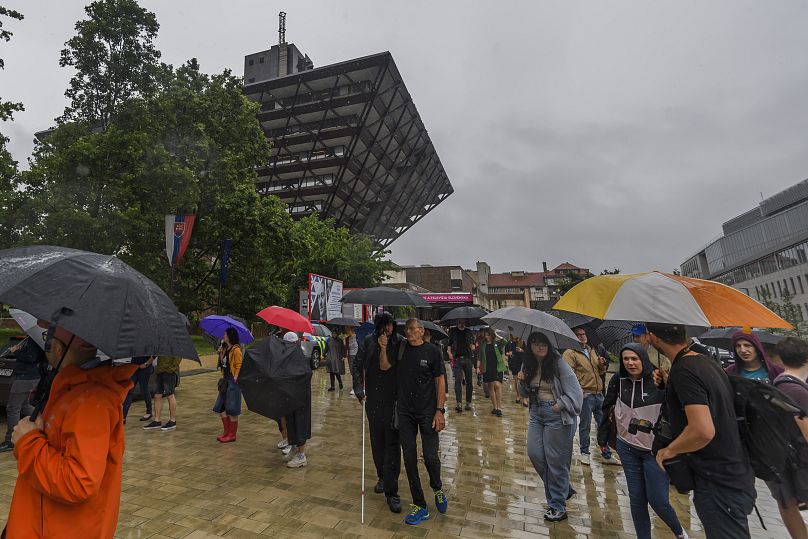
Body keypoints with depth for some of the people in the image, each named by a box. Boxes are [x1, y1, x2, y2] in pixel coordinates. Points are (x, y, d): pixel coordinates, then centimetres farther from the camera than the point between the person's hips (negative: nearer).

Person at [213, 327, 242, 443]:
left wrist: (234, 379, -20)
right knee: (221, 407, 13)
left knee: (232, 409, 0)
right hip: (226, 380, 9)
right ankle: (227, 432, 26)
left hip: (233, 381, -9)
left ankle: (232, 435, 12)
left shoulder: (236, 350, -15)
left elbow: (239, 366, -17)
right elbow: (222, 363, 13)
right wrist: (220, 352, 3)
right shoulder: (226, 349, 13)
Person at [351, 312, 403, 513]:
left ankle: (391, 491, 9)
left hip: (394, 400, -3)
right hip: (373, 399, 3)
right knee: (376, 440, 17)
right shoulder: (369, 341, -3)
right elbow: (356, 365, 5)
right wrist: (359, 390, -1)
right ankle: (382, 476, 39)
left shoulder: (400, 342, -9)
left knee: (392, 443, -1)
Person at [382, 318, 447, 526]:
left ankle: (437, 489, 32)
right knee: (409, 459, 7)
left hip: (428, 412, -3)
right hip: (405, 413, 3)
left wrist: (440, 411, -9)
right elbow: (384, 366, -4)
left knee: (430, 457, -2)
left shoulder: (432, 351, -6)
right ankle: (420, 506, 25)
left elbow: (440, 382, -5)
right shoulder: (400, 349, 4)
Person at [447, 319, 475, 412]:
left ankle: (468, 402, 15)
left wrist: (472, 347, -9)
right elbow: (449, 343, 10)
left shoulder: (469, 332, 14)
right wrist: (449, 353, -7)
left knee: (469, 381, 5)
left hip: (468, 358, 2)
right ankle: (459, 403, -11)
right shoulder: (452, 331, 9)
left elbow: (472, 343, 15)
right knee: (458, 381, -9)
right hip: (456, 359, -2)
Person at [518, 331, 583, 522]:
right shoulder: (528, 365, 4)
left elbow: (575, 391, -13)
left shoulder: (558, 364, -14)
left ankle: (558, 507, 22)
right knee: (534, 453, 7)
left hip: (557, 415, -6)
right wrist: (522, 381, -5)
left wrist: (559, 405, -20)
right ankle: (563, 489, 31)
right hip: (536, 413, 6)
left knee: (555, 460, 3)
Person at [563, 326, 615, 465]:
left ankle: (606, 454, 28)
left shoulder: (592, 350, 14)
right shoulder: (570, 353, -10)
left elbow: (600, 371, 23)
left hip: (599, 393, 7)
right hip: (585, 395, -7)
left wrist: (602, 364, 2)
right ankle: (584, 453, 23)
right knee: (585, 426, 6)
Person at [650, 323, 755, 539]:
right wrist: (670, 385, 7)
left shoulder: (683, 369, -25)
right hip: (734, 476, 10)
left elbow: (703, 430, -32)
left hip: (718, 484, -10)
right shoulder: (706, 362, 4)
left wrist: (668, 451, -16)